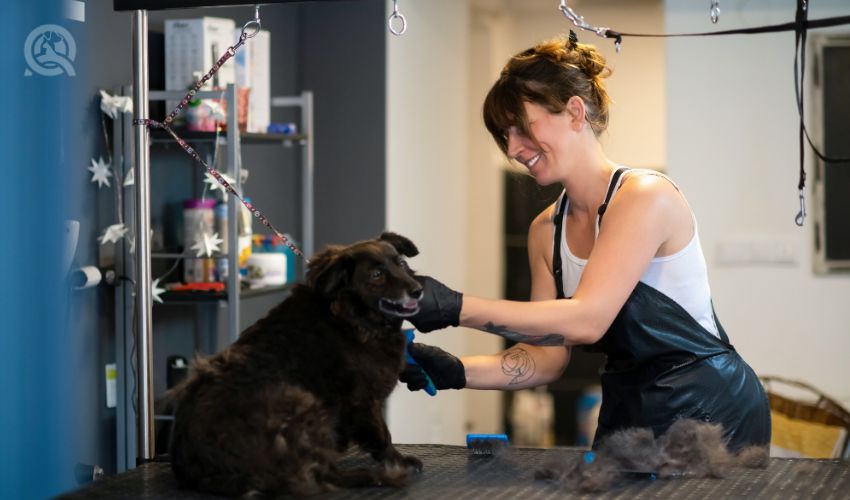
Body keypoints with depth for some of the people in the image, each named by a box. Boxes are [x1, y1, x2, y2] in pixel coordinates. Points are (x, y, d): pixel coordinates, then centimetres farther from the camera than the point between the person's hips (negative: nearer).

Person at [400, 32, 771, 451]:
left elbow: (586, 319, -26)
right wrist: (457, 372, -12)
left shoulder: (645, 196, -16)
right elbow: (547, 357, 4)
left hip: (708, 414, -6)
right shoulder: (546, 231, 6)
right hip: (625, 414, 6)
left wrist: (457, 308, -31)